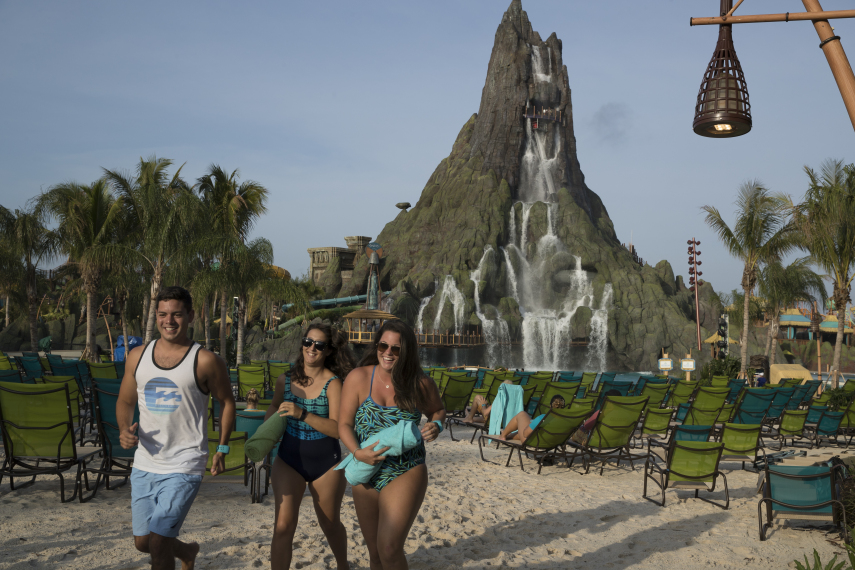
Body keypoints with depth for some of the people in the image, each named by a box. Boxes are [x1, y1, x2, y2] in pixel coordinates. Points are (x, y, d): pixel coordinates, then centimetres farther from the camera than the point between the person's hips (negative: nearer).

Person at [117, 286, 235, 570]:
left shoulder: (205, 361, -8)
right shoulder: (138, 356, 4)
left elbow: (227, 402, 4)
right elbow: (125, 401, 15)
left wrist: (222, 449, 0)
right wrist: (124, 429, -6)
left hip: (183, 468, -5)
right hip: (144, 465, 6)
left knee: (158, 541, -12)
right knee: (142, 542, 16)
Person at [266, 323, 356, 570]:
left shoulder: (333, 383, -15)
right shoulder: (285, 380, -3)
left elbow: (338, 429, -24)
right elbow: (274, 407, 19)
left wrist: (302, 414, -32)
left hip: (326, 463, -2)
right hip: (289, 460, 2)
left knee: (330, 524, 18)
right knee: (283, 526, -12)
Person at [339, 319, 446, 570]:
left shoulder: (421, 384, -7)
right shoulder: (358, 378, -7)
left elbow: (438, 410, 13)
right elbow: (344, 423, -4)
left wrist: (436, 425, -10)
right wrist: (357, 452, -21)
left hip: (406, 474, -2)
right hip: (366, 476, 3)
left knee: (389, 550, -16)